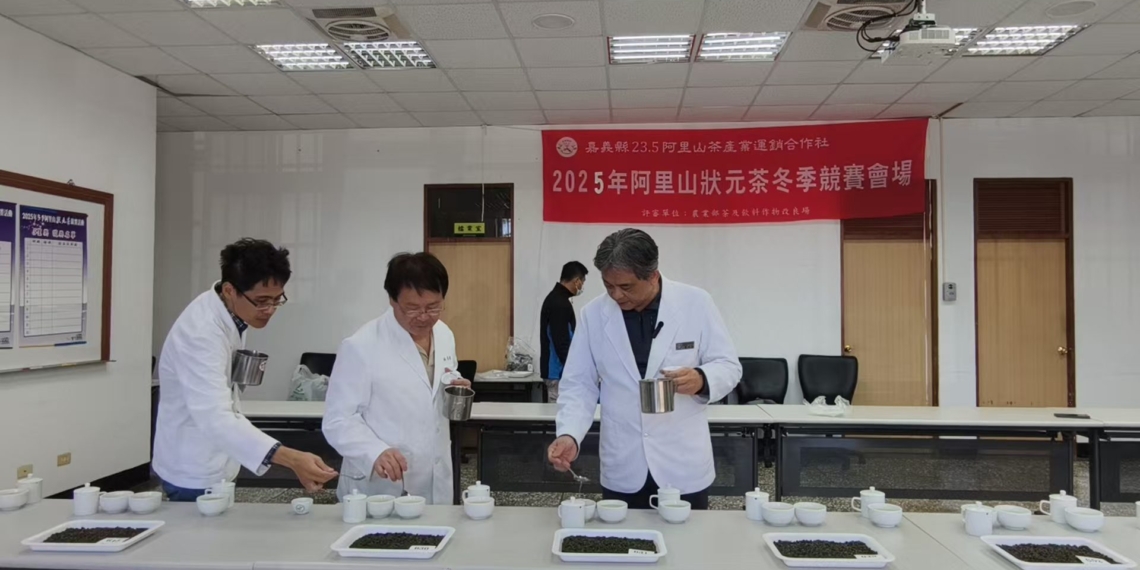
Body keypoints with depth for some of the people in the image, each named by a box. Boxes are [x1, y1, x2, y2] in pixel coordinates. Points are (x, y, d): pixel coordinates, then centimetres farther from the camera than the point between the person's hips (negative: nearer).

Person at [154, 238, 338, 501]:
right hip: (195, 471, -9)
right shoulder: (201, 332, -31)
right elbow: (215, 419, -44)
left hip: (215, 462, 9)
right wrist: (291, 459, -53)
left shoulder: (230, 311, -3)